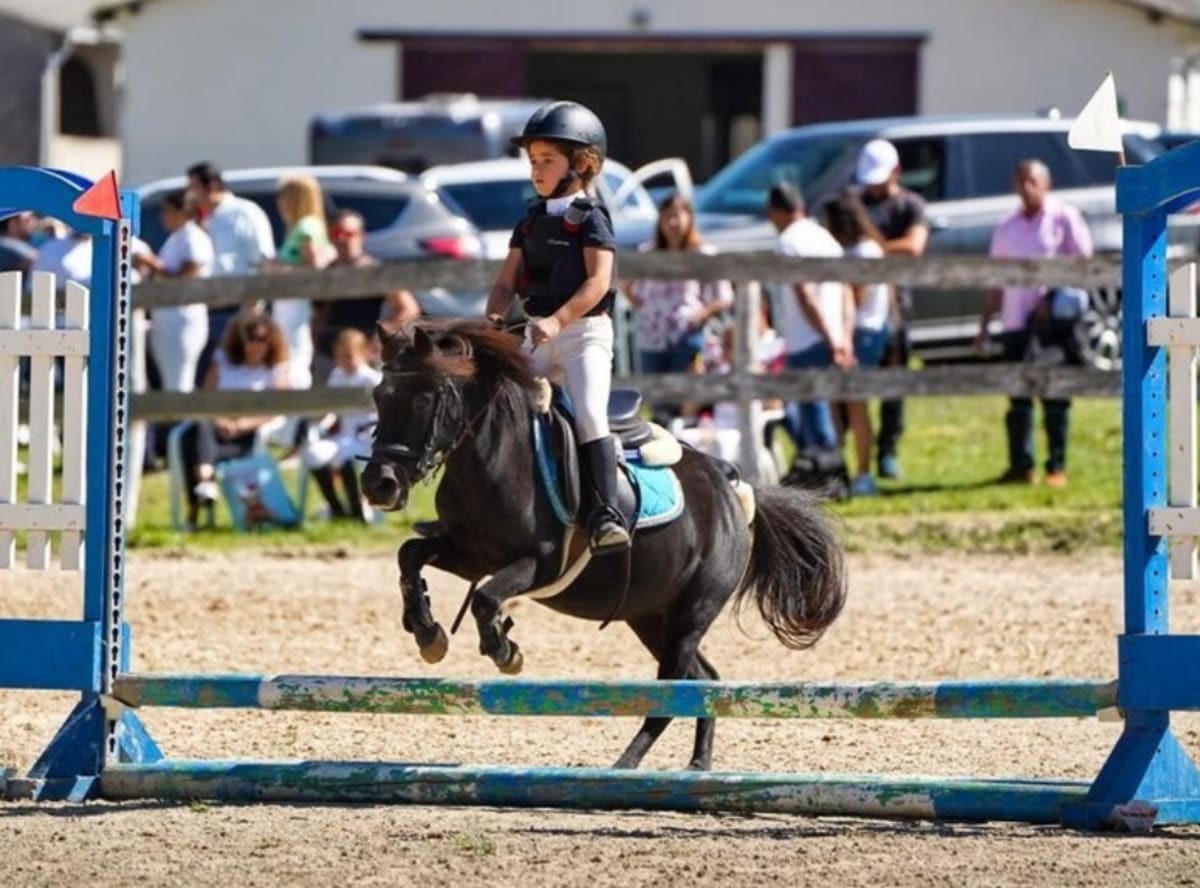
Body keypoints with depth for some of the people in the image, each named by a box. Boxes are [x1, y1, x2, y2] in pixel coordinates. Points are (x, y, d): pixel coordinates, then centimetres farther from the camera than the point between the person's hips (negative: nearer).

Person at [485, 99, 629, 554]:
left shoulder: (589, 218, -6)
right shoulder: (531, 222, 13)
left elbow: (598, 282, -17)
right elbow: (507, 282, 11)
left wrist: (558, 320, -28)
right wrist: (494, 316, -10)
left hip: (584, 332, -7)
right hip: (536, 338, 7)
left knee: (589, 415, -23)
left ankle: (606, 513, -27)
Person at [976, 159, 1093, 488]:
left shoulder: (1064, 219, 0)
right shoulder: (1007, 229, 14)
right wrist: (984, 324, 12)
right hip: (1016, 322, 5)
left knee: (1055, 398, -2)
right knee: (1018, 399, 4)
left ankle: (1057, 467, 2)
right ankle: (1020, 466, 9)